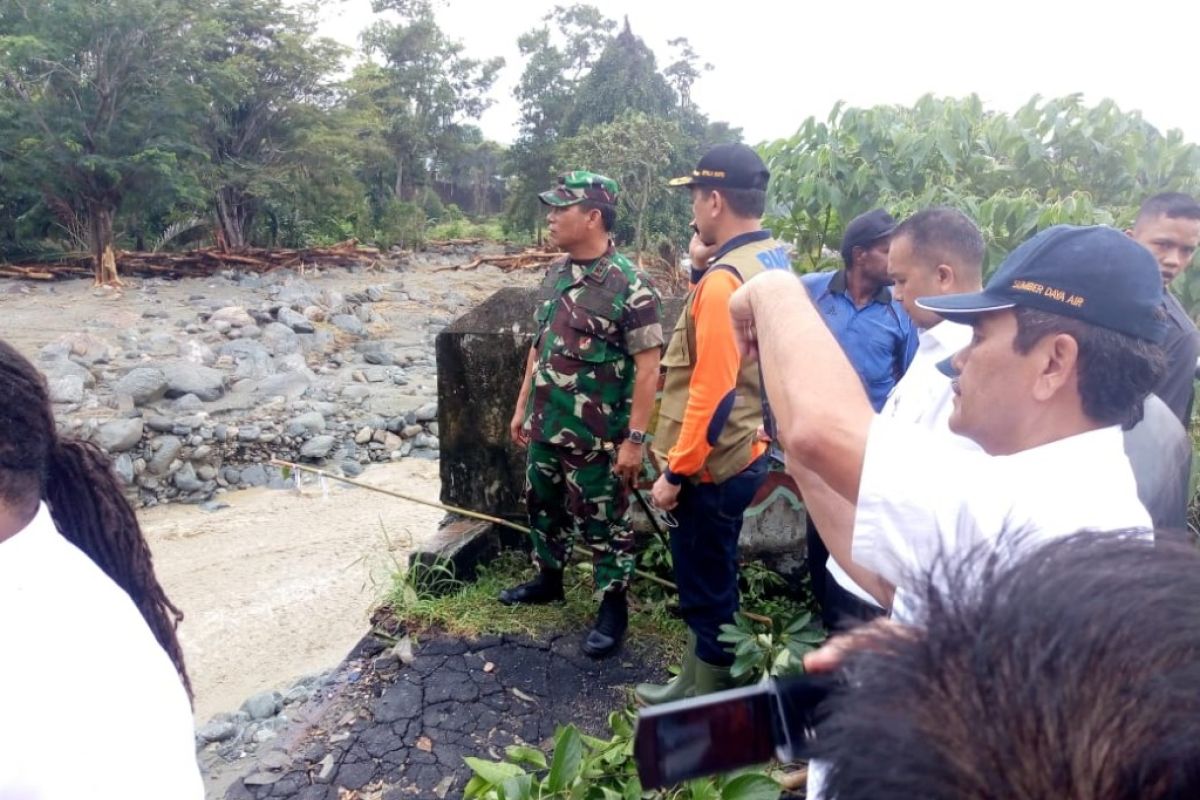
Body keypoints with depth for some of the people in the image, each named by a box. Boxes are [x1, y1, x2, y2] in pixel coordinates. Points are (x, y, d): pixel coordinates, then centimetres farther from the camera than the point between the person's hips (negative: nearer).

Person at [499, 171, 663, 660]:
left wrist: (634, 438, -19)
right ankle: (548, 578, 43)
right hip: (546, 426, 8)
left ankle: (613, 606, 24)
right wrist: (523, 407, 16)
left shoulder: (629, 285, -18)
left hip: (596, 437, -7)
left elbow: (647, 367, -18)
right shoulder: (555, 274, 6)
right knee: (544, 507, 22)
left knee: (605, 521, 7)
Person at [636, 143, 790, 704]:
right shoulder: (774, 262, 7)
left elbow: (712, 391, -26)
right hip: (740, 453, 10)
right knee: (704, 582, 22)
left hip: (711, 466, -10)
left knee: (708, 591, 7)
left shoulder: (724, 278, -23)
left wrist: (675, 473, -18)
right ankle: (694, 685, 39)